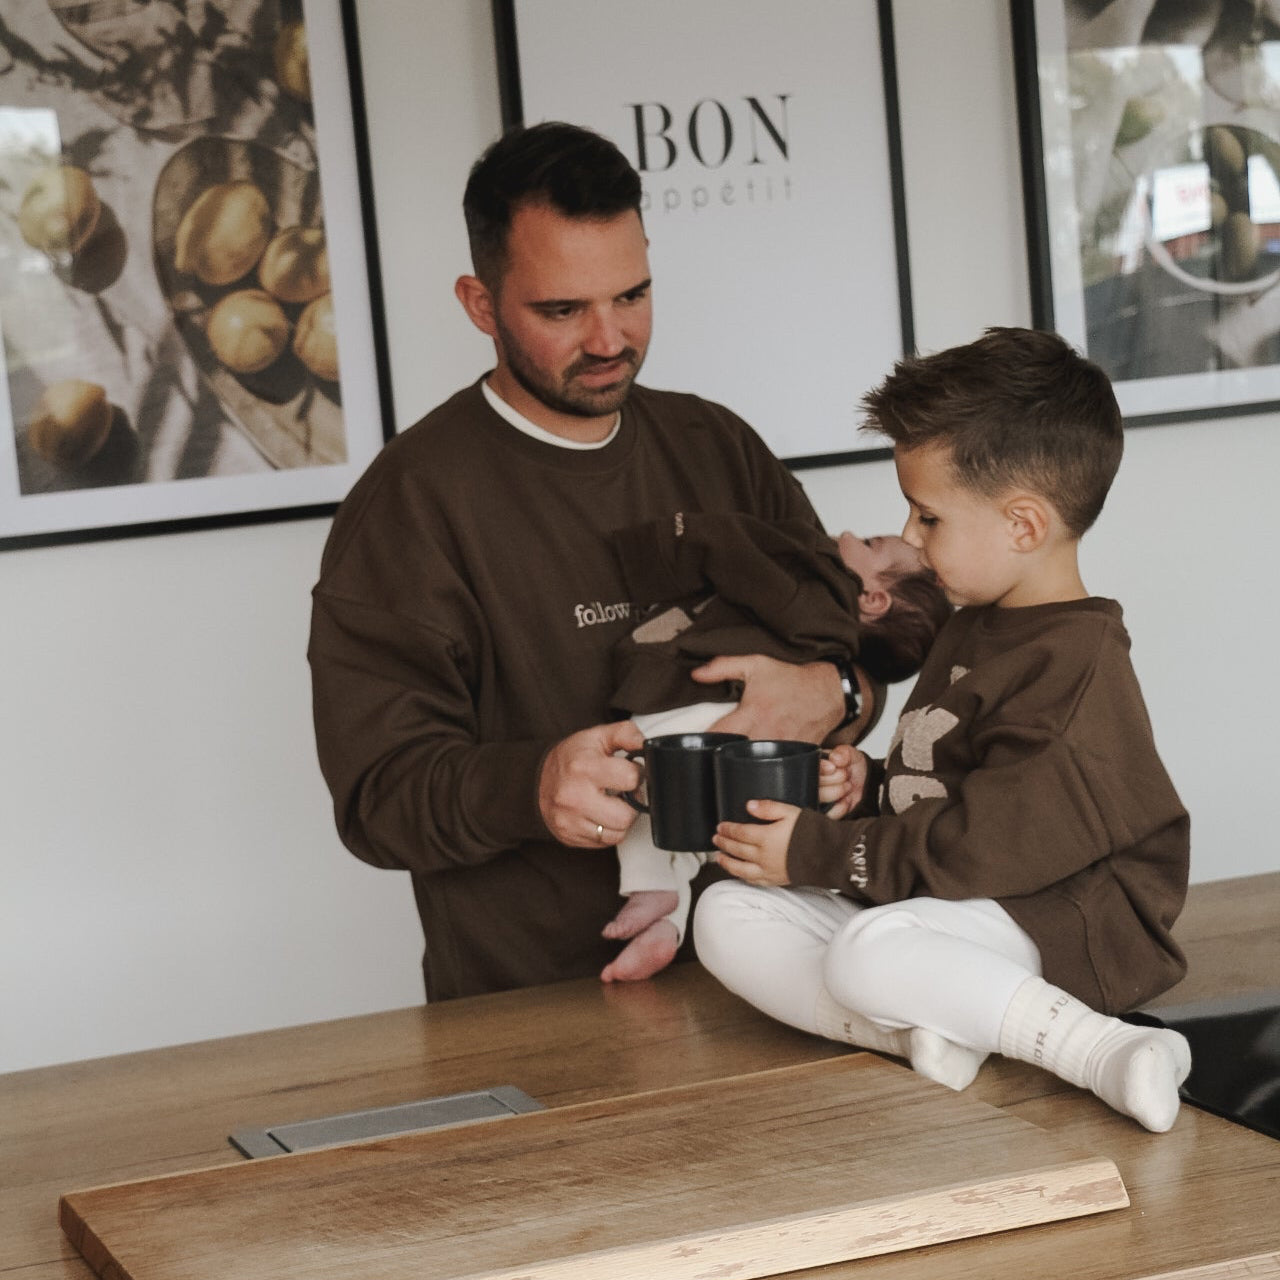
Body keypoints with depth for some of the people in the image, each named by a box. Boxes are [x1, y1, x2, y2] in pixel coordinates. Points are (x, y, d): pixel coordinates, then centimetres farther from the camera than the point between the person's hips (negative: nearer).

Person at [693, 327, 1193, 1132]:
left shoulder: (1074, 665, -17)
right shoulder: (976, 633, 17)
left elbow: (987, 845, -22)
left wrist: (820, 854, -16)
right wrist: (870, 783, 3)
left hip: (1055, 925, -10)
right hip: (932, 906, 10)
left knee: (869, 951, -38)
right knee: (728, 916, -4)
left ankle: (1103, 1052, -31)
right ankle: (910, 1031, -25)